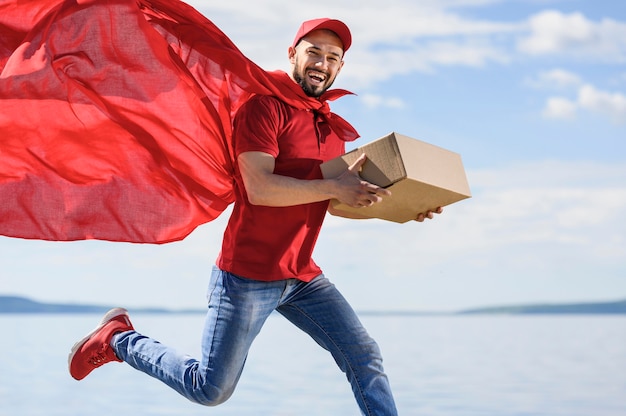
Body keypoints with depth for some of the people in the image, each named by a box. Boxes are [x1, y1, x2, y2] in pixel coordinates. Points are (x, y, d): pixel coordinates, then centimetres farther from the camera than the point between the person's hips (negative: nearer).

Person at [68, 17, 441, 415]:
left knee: (365, 358, -3)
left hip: (303, 276, 7)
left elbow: (334, 204, 19)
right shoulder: (264, 106, -14)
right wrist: (334, 187, -23)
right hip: (248, 275, -7)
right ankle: (118, 338, 22)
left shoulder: (333, 126, 12)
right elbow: (260, 188, -24)